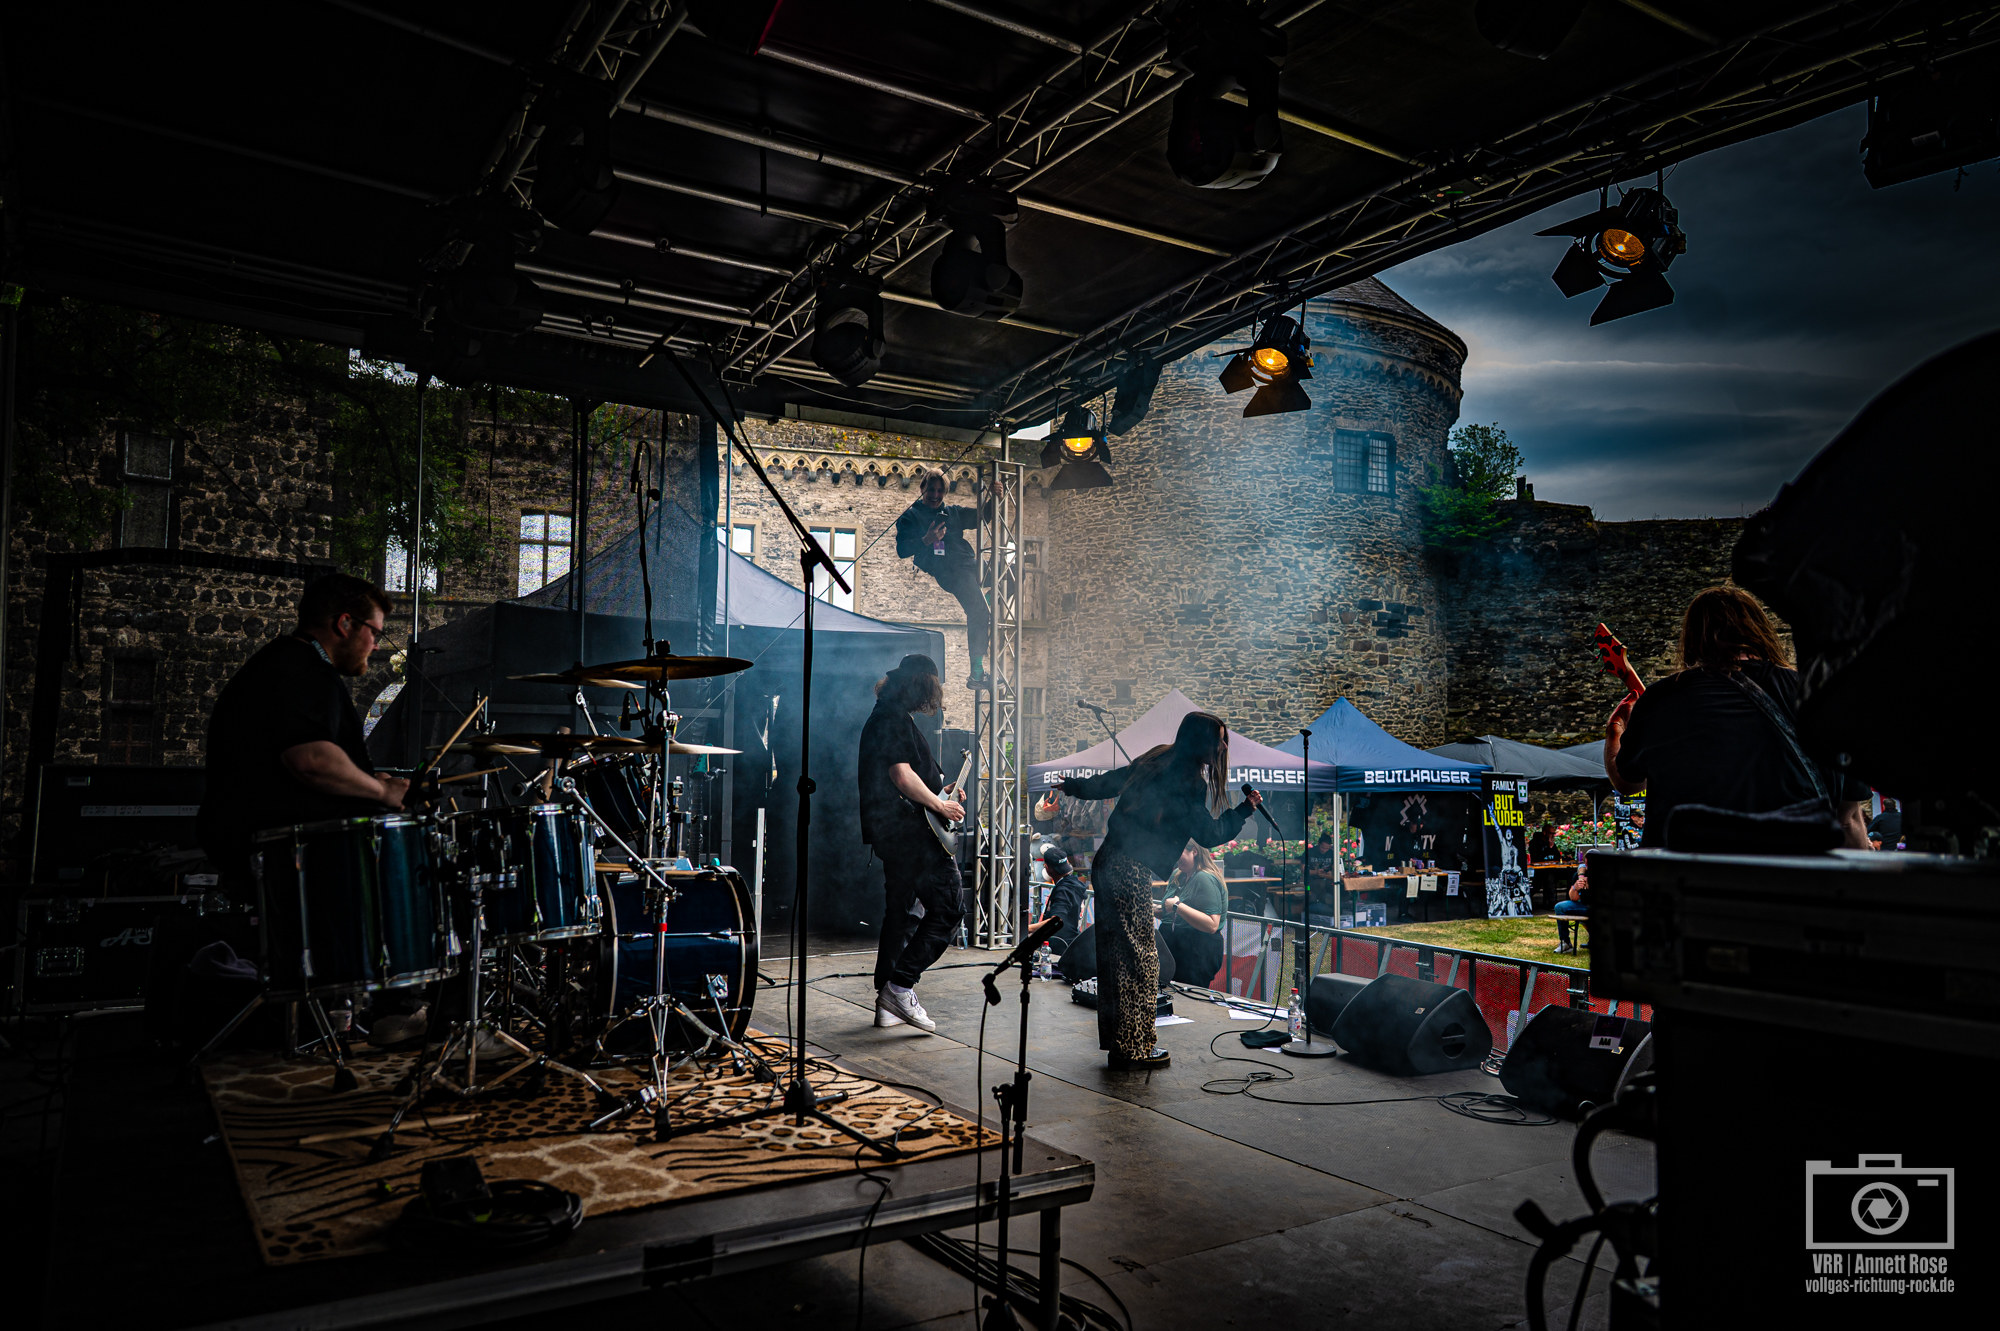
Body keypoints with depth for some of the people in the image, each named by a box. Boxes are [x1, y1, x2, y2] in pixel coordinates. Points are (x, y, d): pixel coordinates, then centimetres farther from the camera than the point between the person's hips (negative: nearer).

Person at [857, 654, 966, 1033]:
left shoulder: (888, 716, 21)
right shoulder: (894, 719, -12)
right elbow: (903, 777, -21)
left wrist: (939, 791, 20)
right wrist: (939, 805, -10)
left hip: (892, 832, 11)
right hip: (910, 831, -11)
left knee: (900, 913, 14)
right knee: (948, 906, -8)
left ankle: (887, 1002, 18)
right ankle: (901, 985, -9)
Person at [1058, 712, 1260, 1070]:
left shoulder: (1157, 759, 13)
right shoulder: (1189, 781, -11)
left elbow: (1108, 782, 23)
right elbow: (1209, 834, -4)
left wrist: (1071, 785, 39)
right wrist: (1245, 809, 7)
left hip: (1107, 864, 9)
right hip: (1131, 872, -9)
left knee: (1116, 956, 15)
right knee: (1139, 960, -1)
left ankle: (1118, 1041, 24)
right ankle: (1134, 1048, 7)